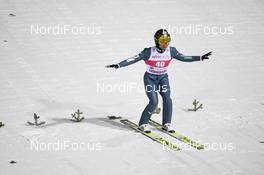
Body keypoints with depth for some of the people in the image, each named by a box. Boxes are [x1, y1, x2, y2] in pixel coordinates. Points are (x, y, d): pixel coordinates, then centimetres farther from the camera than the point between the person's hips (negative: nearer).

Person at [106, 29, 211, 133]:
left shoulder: (171, 51, -8)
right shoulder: (149, 52, -19)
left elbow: (183, 58, 1)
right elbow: (134, 59, -20)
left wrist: (201, 58, -3)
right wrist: (118, 65, -29)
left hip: (163, 78, 4)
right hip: (150, 78, -4)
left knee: (167, 100, -11)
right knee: (154, 102, -14)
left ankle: (166, 124, 6)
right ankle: (143, 124, 3)